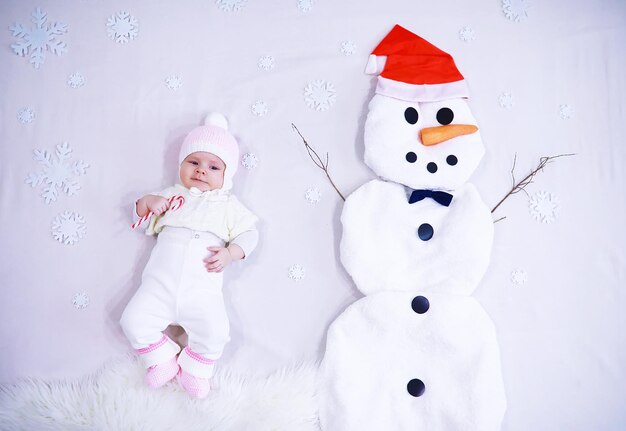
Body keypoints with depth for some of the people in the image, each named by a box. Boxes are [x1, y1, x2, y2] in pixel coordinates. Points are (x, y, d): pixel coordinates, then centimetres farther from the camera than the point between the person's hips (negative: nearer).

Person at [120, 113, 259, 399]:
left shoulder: (228, 205, 15)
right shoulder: (172, 195, 20)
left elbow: (249, 233, 7)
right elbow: (141, 216, 21)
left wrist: (230, 253, -12)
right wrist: (147, 202, -2)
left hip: (202, 289, -2)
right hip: (159, 285, 2)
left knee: (215, 332, -19)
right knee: (134, 321, -13)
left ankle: (194, 369, 10)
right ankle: (163, 360, 12)